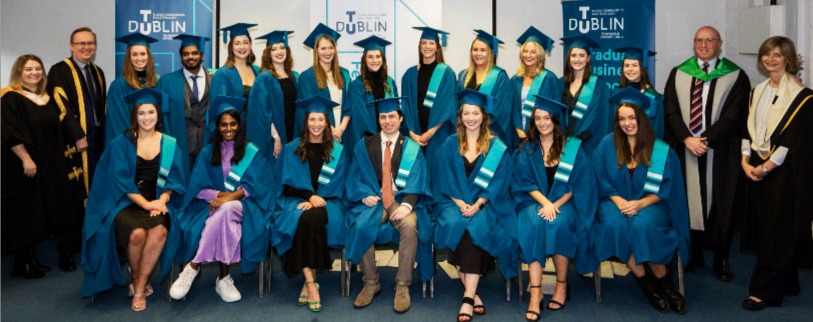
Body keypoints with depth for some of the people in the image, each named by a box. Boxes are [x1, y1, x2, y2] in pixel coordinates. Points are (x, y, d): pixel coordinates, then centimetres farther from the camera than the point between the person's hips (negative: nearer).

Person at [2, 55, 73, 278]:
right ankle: (24, 262, 8)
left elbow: (58, 128, 18)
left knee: (42, 214, 10)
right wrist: (26, 159, -24)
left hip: (49, 168, 7)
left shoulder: (48, 99, 13)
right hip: (23, 168, -7)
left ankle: (33, 259, 20)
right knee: (24, 215, -1)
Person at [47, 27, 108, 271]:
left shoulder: (97, 73, 16)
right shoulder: (59, 72, -4)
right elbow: (61, 106, -13)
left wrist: (103, 137, 11)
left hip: (95, 143, 6)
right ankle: (68, 250, 6)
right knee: (72, 197, -3)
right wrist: (78, 137, -16)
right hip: (72, 145, -6)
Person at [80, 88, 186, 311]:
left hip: (158, 203, 1)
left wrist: (162, 200, -12)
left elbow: (173, 179, 7)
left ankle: (139, 288, -14)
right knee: (137, 233, -32)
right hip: (126, 203, -1)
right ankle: (137, 279, -2)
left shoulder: (170, 145, 10)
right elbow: (121, 181, -3)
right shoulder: (120, 144, 4)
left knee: (160, 230, -32)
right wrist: (145, 203, -15)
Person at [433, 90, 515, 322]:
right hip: (454, 202, 1)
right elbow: (443, 180, 5)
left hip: (484, 204, -1)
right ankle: (473, 293, -25)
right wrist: (459, 203, -11)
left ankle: (468, 296, -34)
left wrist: (477, 204, -15)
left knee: (476, 227, -32)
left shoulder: (497, 147, 6)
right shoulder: (450, 144, 10)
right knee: (454, 224, -31)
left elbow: (498, 181, 0)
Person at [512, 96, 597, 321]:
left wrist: (555, 205, -15)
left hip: (563, 203, -1)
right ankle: (535, 292, -33)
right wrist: (545, 203, -17)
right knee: (534, 224, -32)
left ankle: (562, 284, -14)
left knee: (558, 224, -33)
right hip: (534, 202, 1)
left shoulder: (572, 148, 2)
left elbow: (577, 184, -1)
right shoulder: (527, 149, 6)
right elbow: (525, 183, 0)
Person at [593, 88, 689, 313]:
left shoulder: (660, 149, -2)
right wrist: (619, 201, -14)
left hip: (649, 204, -1)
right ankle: (647, 284, -17)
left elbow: (665, 188, -1)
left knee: (642, 225, -34)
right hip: (615, 202, 1)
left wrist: (641, 203, -18)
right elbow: (602, 182, 3)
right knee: (615, 224, -33)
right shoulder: (607, 145, 0)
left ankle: (664, 283, -13)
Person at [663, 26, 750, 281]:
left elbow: (733, 116, -5)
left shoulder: (735, 76, 2)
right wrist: (687, 138, -12)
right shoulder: (678, 74, 9)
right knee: (688, 202, 5)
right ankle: (693, 256, 16)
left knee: (718, 203, 4)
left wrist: (706, 140, -15)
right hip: (684, 151, 2)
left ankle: (721, 260, 16)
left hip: (719, 152, -2)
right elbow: (670, 111, 1)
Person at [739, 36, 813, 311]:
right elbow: (748, 128, 10)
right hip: (756, 169, 6)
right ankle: (784, 283, 21)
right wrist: (746, 160, -4)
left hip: (784, 172, -6)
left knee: (777, 231, -2)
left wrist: (767, 166, -16)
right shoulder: (757, 92, 12)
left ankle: (763, 290, 3)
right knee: (762, 225, 8)